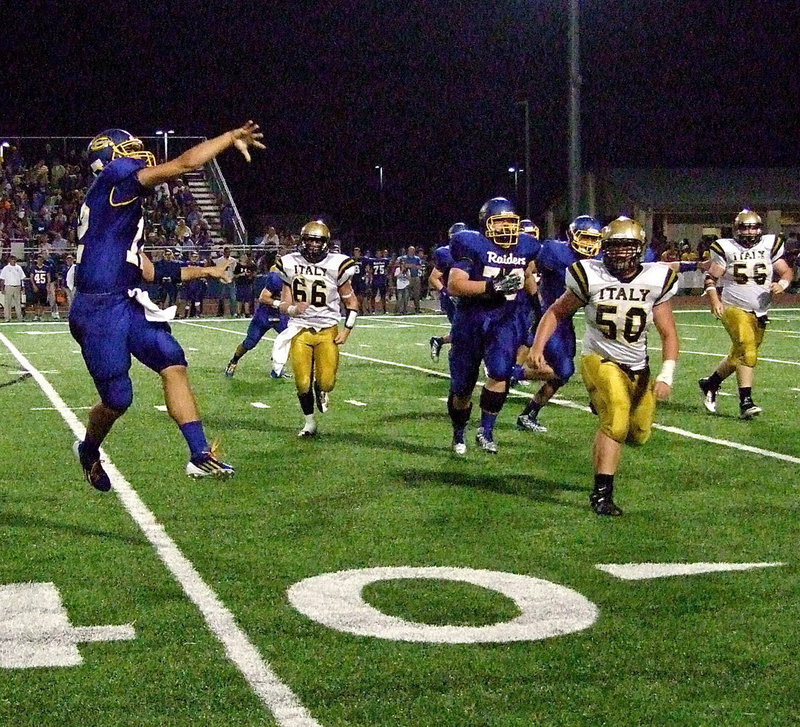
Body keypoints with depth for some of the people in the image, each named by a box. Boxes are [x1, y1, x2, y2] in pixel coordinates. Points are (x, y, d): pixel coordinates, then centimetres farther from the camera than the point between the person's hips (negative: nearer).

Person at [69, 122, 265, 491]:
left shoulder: (120, 204, 18)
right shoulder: (115, 178, -10)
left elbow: (149, 272, 22)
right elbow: (186, 163, -15)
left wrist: (203, 271, 30)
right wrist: (232, 137, -5)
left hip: (126, 304, 10)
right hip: (99, 309, -10)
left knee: (173, 364, 1)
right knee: (117, 398, 1)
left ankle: (200, 454, 0)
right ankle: (89, 452, 31)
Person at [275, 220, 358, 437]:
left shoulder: (336, 265, -2)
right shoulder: (291, 265, 1)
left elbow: (351, 302, 7)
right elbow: (283, 305, 4)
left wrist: (346, 330, -2)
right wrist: (293, 309, -20)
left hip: (327, 330, -1)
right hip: (300, 330, 1)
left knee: (327, 382, -11)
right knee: (302, 383, -5)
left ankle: (321, 390, 29)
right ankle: (309, 422, 19)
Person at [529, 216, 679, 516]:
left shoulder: (655, 281, -7)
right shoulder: (591, 277, -10)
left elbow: (668, 334, -3)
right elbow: (557, 312, 2)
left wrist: (666, 376, -15)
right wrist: (538, 347, -12)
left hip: (637, 367, 4)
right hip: (600, 360, -4)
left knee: (638, 435, 10)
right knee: (616, 420, -26)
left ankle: (604, 406, 44)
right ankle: (602, 493, -18)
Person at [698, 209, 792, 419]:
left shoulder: (769, 246, 5)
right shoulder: (726, 248, -2)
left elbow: (786, 272, 9)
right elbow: (711, 277, 2)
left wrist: (782, 284, -13)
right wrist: (714, 301, -12)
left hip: (760, 313, 5)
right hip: (735, 309, -5)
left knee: (738, 357, 12)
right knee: (747, 352, -23)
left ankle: (709, 384, 33)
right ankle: (745, 401, -23)